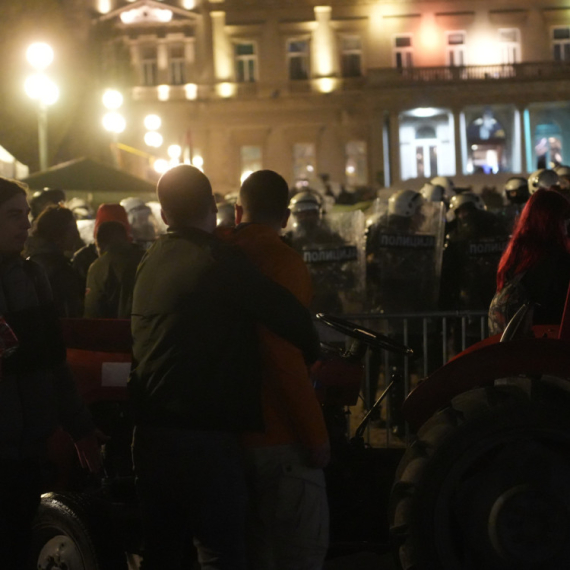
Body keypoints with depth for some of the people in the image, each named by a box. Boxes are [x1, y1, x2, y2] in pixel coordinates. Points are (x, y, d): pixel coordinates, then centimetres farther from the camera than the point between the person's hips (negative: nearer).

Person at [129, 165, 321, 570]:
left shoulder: (150, 263, 11)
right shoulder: (218, 260, -13)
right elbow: (291, 315, -17)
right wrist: (312, 353, 1)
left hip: (151, 432, 8)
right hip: (205, 434, -8)